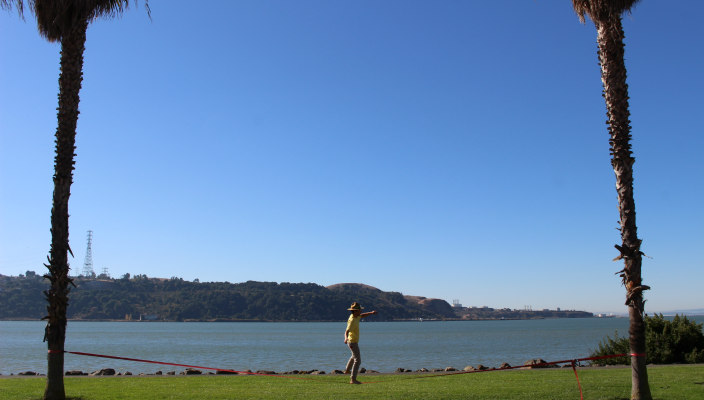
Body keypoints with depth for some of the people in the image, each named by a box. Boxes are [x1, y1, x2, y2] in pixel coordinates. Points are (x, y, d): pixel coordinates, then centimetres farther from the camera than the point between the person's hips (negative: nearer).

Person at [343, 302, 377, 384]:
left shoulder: (354, 316, 0)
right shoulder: (352, 320, -28)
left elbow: (362, 315, 21)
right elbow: (347, 331, -41)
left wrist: (371, 313, 12)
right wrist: (346, 338, -60)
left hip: (353, 341, 10)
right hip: (353, 342, -10)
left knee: (355, 356, 32)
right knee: (357, 360, -11)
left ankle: (347, 370, 49)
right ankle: (353, 379, -14)